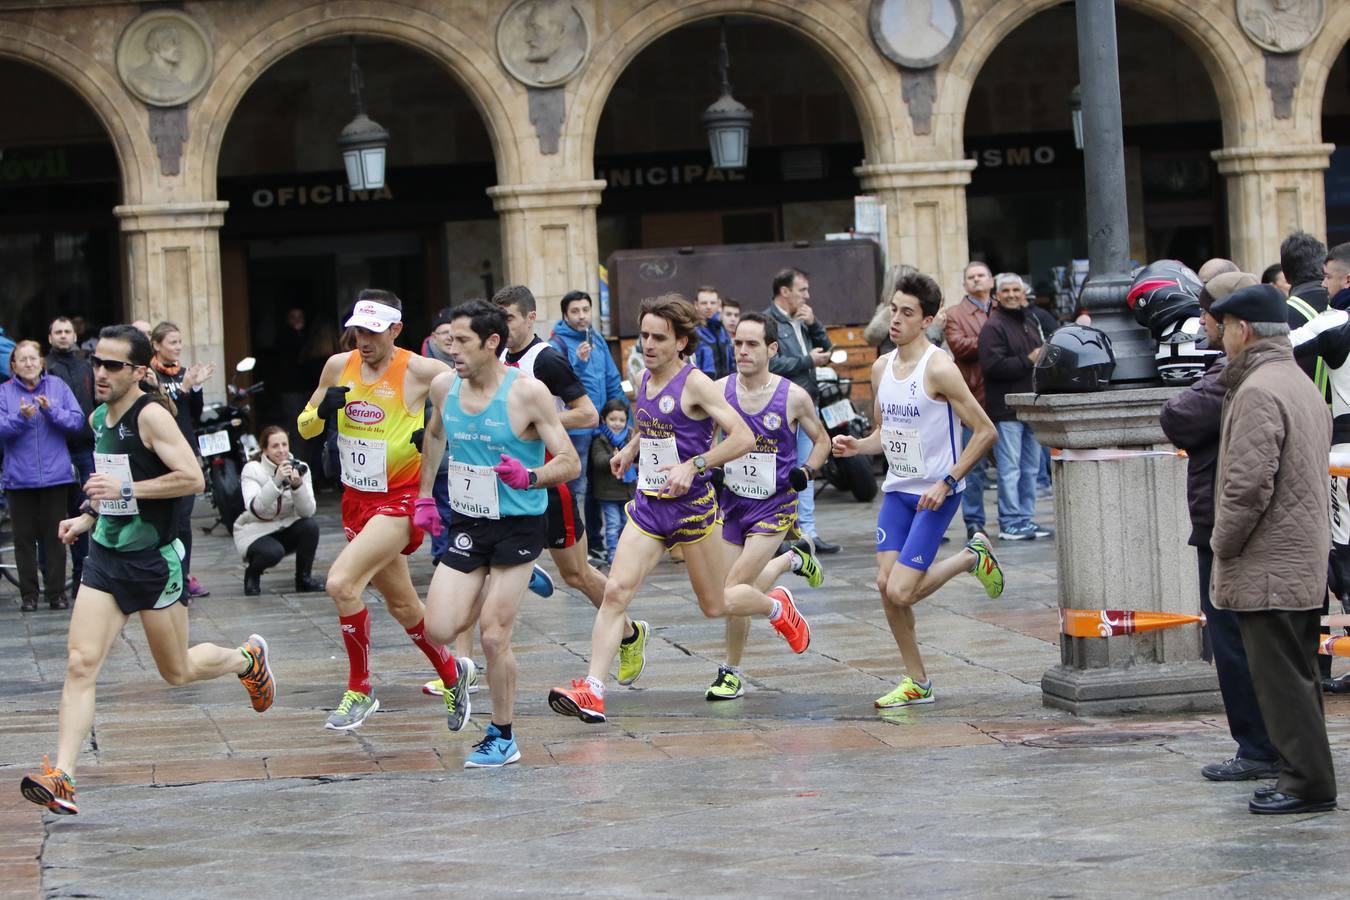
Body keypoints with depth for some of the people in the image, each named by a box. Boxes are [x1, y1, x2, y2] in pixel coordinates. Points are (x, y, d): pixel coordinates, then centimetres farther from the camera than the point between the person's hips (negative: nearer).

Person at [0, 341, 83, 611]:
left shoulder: (58, 386, 4)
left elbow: (77, 421, -3)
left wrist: (52, 411, -18)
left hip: (55, 474, 0)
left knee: (54, 536, 3)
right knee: (24, 537, 4)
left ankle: (57, 592, 9)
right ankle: (28, 594, 10)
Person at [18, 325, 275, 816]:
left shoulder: (151, 416, -15)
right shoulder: (98, 418, 8)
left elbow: (192, 478, -24)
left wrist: (126, 489, -26)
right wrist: (89, 515, 12)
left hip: (153, 561, -6)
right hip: (106, 556, 6)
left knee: (177, 671, 10)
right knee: (80, 664, -11)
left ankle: (247, 658, 41)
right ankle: (60, 776, -18)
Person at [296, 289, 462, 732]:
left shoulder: (419, 371, -14)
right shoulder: (339, 366, 2)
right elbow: (305, 427, 10)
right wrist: (323, 410, -12)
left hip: (401, 499, -7)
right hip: (356, 499, 7)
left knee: (341, 583, -23)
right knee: (401, 603, 18)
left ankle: (360, 690, -8)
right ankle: (451, 673, 41)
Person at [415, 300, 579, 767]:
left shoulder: (527, 392, -16)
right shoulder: (444, 386, 0)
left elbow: (570, 463, -13)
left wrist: (530, 477, -32)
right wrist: (425, 496, 23)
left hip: (517, 525, -5)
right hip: (466, 523, 5)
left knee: (494, 636, -5)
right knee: (439, 629, -9)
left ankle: (502, 737, 11)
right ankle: (458, 674, 26)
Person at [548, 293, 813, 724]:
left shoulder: (695, 384, -14)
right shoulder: (646, 380, 7)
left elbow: (743, 437, -20)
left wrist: (693, 466, -27)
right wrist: (630, 450, 14)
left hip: (692, 506, -5)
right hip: (648, 505, 6)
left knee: (715, 605, 10)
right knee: (615, 591, -13)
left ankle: (777, 606, 43)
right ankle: (592, 692, -18)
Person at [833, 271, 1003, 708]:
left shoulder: (939, 369, -15)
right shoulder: (881, 368, 7)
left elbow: (985, 432, -14)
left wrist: (947, 482, -17)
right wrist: (857, 445, -3)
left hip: (936, 494, -7)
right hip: (897, 489, 7)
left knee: (901, 591, -13)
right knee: (885, 583, -1)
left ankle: (971, 558, 12)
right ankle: (917, 682, 12)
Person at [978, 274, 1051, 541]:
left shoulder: (1030, 323, 19)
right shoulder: (993, 327, -9)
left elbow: (1041, 355, 31)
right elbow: (993, 366, -20)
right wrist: (1028, 361, -18)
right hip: (1006, 410, -9)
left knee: (1030, 468, 11)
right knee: (1010, 468, -7)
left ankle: (1025, 517, 17)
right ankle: (1010, 522, -4)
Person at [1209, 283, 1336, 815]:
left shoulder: (1257, 391, -17)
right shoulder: (1303, 386, 15)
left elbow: (1249, 483, -22)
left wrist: (1223, 545, -10)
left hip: (1268, 567, -10)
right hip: (1306, 563, 10)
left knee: (1282, 678, -5)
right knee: (1296, 675, 14)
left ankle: (1307, 782, -3)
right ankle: (1307, 776, 18)